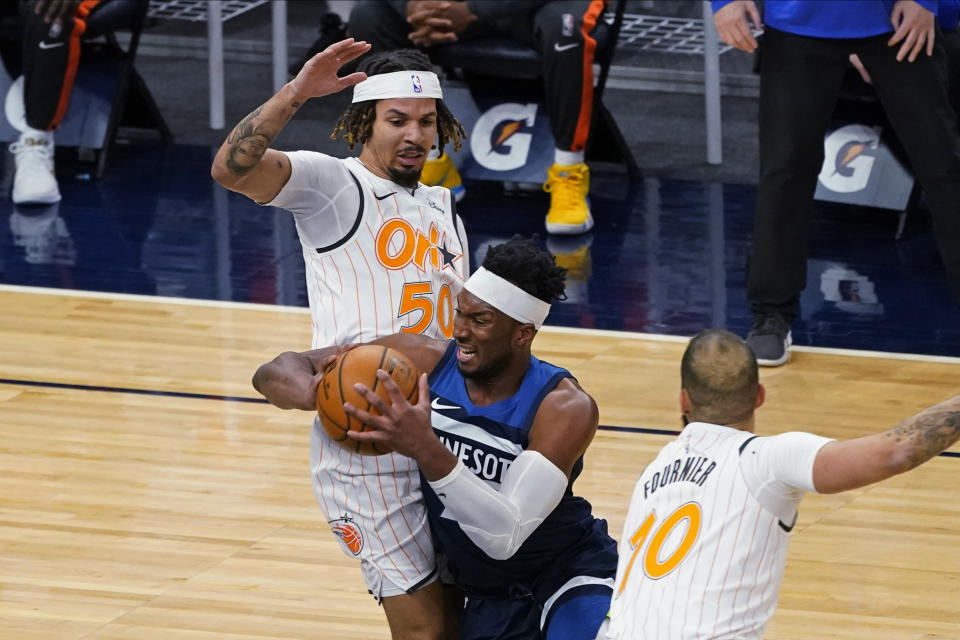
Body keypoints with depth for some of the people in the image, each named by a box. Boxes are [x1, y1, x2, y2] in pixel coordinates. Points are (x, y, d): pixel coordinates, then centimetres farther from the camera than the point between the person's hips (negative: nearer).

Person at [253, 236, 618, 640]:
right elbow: (274, 373, -11)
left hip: (568, 574, -4)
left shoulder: (565, 408, -23)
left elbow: (506, 537, -34)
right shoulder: (424, 361, -14)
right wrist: (312, 392, -35)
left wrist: (428, 451, -46)